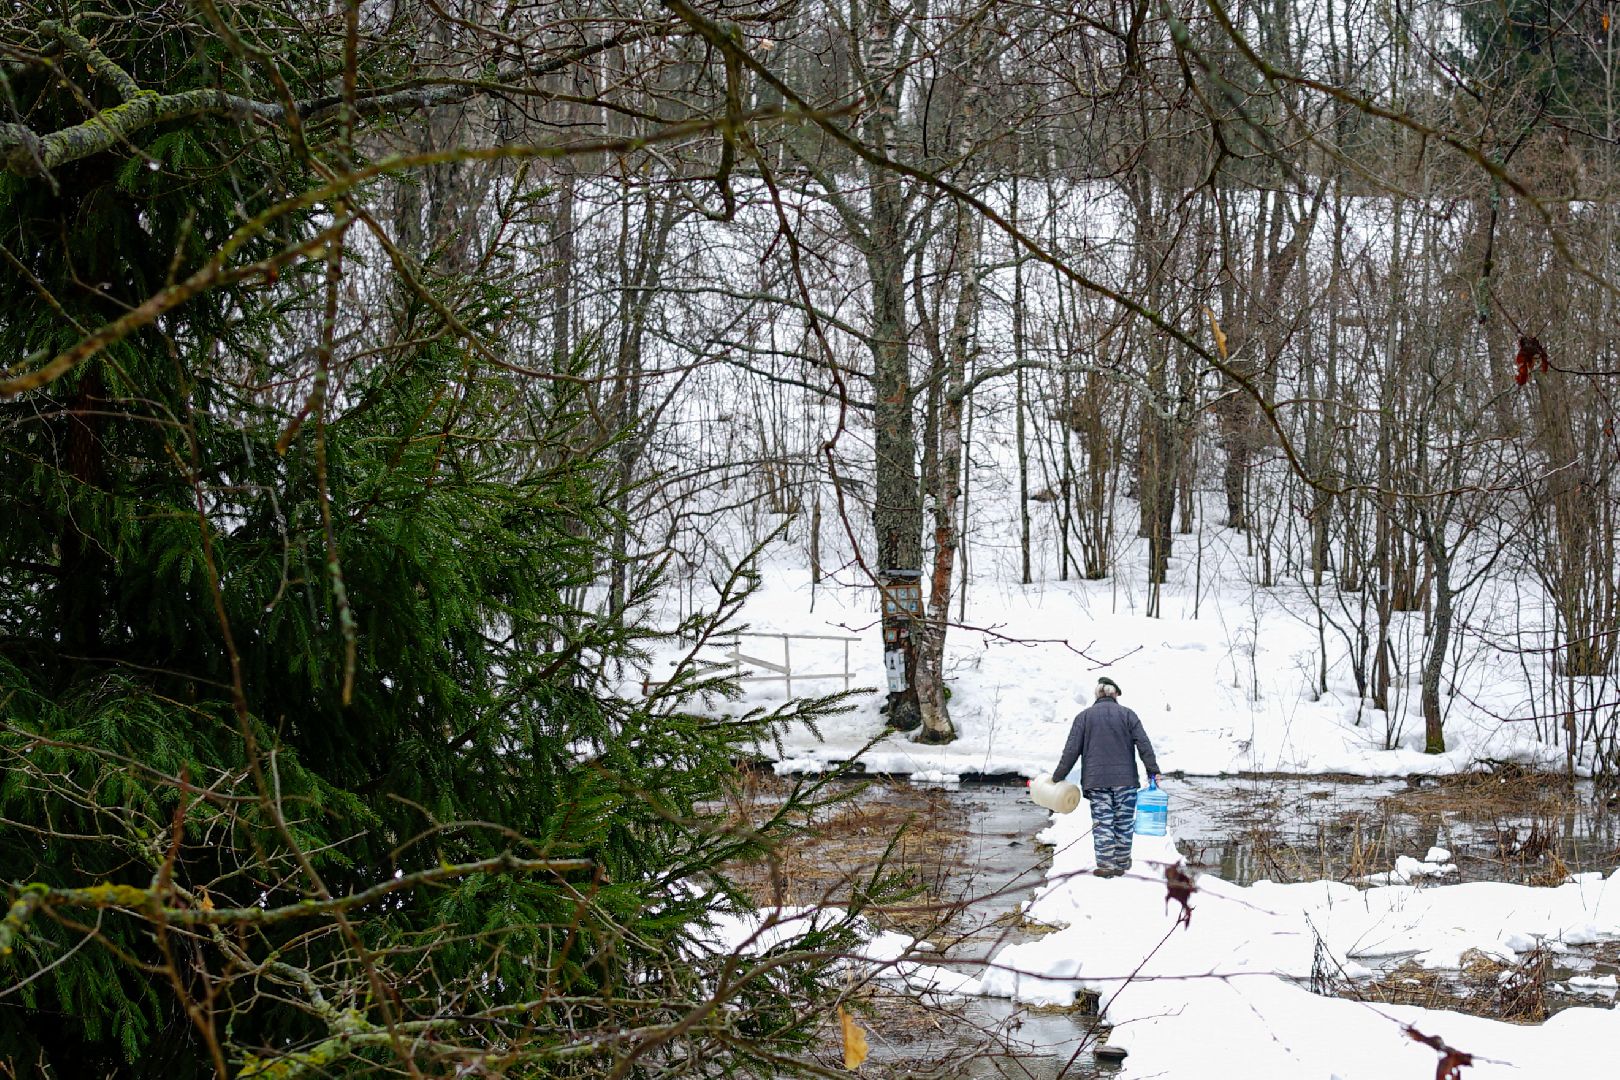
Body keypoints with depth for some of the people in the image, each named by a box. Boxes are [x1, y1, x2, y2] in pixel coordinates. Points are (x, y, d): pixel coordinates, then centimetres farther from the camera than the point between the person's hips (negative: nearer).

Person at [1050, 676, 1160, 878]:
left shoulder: (1084, 717, 5)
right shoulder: (1127, 715, 5)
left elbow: (1071, 751, 2)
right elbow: (1144, 745, -2)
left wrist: (1058, 778, 6)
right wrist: (1153, 771, 2)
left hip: (1096, 780, 0)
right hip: (1125, 779, 0)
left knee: (1102, 822, 0)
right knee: (1124, 822, 8)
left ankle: (1105, 865, -4)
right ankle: (1122, 864, 13)